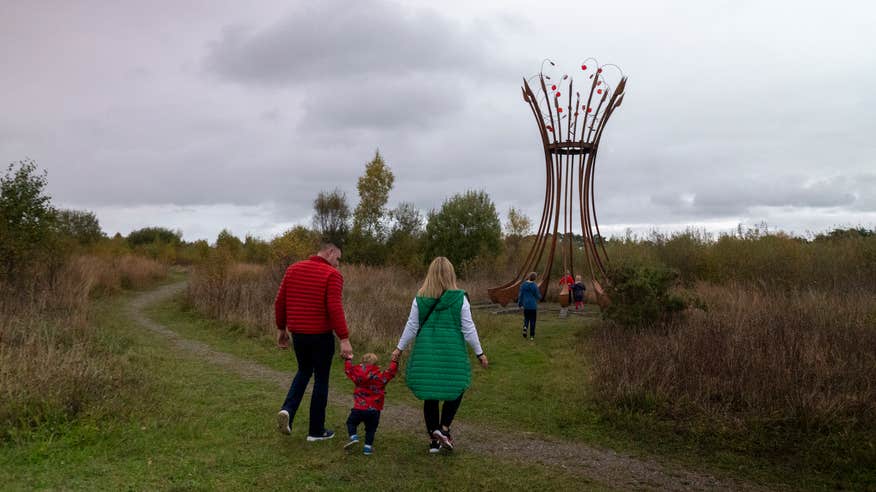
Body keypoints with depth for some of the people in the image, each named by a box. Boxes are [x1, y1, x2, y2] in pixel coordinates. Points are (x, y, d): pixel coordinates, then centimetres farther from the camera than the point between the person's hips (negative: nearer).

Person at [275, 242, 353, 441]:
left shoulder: (293, 269, 5)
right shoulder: (332, 275, -12)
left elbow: (279, 302, 6)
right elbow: (335, 308, -22)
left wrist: (281, 329, 16)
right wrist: (344, 339, -21)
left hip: (298, 333, 5)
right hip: (321, 335, -5)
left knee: (304, 372, 25)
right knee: (321, 379, 10)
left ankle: (288, 409, 3)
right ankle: (316, 430, 17)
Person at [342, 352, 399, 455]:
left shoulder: (358, 375, -3)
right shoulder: (381, 377, -3)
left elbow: (348, 370, 11)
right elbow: (391, 372, 9)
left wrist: (348, 359, 24)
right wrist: (394, 361, 20)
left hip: (359, 409, -1)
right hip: (374, 411, 1)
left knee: (351, 422, 18)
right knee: (371, 429, 15)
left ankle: (353, 436, -4)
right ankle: (368, 447, 9)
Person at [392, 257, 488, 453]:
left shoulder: (420, 299, 0)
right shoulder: (460, 298, -6)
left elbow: (411, 327, 5)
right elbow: (469, 329, -2)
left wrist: (399, 348, 18)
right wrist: (479, 353, 9)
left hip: (426, 351, 2)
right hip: (452, 351, -2)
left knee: (430, 396, 10)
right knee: (456, 389, 15)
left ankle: (434, 438, 15)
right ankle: (444, 428, 0)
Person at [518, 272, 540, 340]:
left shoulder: (523, 285, -4)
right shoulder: (535, 285, -13)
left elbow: (520, 294, 1)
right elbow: (538, 296, -7)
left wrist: (520, 303, 14)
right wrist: (540, 297, 18)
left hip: (525, 305, 3)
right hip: (533, 305, -2)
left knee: (526, 318, 18)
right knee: (532, 320, 7)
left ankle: (525, 327, -12)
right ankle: (532, 335, 10)